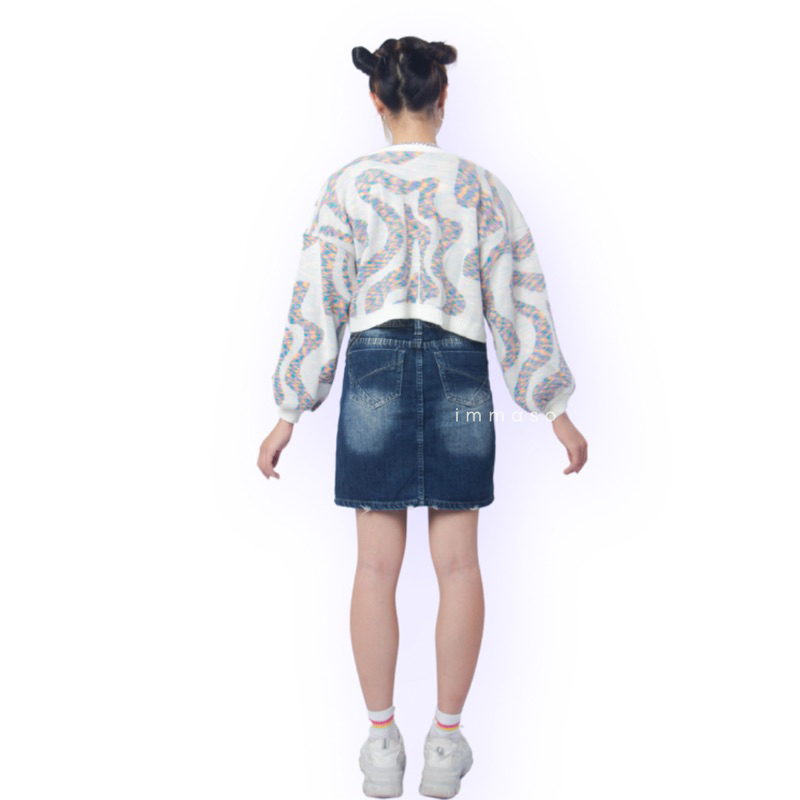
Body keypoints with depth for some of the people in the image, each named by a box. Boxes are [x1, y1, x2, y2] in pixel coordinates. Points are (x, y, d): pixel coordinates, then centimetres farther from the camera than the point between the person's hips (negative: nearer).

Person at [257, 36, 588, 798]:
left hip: (374, 370, 0)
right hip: (459, 372, 0)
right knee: (458, 562, 8)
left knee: (377, 564, 7)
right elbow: (519, 302, 1)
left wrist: (289, 414, 5)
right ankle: (446, 738, 15)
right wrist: (556, 410, 6)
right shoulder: (482, 186, 1)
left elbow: (316, 306, -1)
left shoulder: (346, 186, 0)